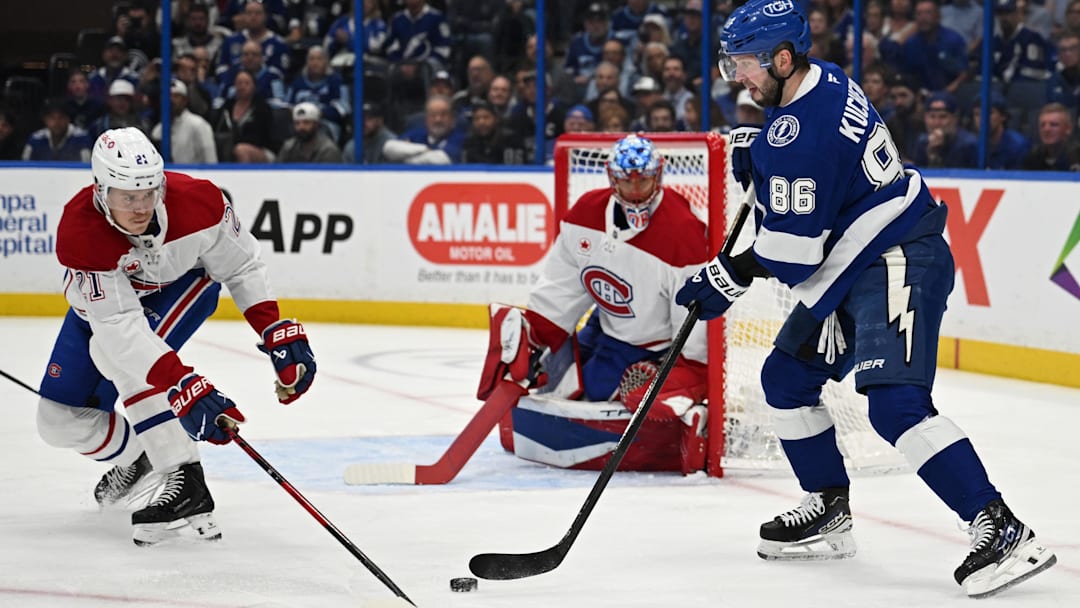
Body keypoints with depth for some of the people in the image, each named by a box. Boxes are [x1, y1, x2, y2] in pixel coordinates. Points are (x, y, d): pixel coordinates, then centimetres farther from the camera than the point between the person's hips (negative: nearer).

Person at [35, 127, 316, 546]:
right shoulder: (79, 233, -39)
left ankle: (186, 486, -31)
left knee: (112, 359, -32)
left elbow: (242, 267, -16)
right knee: (59, 421, -1)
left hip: (186, 281, -2)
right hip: (103, 299, 2)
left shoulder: (198, 202, -34)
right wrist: (185, 388, -55)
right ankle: (139, 457, 29)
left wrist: (278, 334, -25)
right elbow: (120, 327, -46)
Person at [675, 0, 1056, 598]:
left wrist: (726, 278, -7)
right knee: (785, 379, 16)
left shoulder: (800, 133, -23)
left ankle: (1002, 531, -27)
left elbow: (791, 249, -21)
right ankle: (829, 512, 27)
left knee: (895, 405, -24)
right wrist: (756, 153, 13)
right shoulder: (823, 79, 7)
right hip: (852, 272, 11)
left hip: (897, 263, -11)